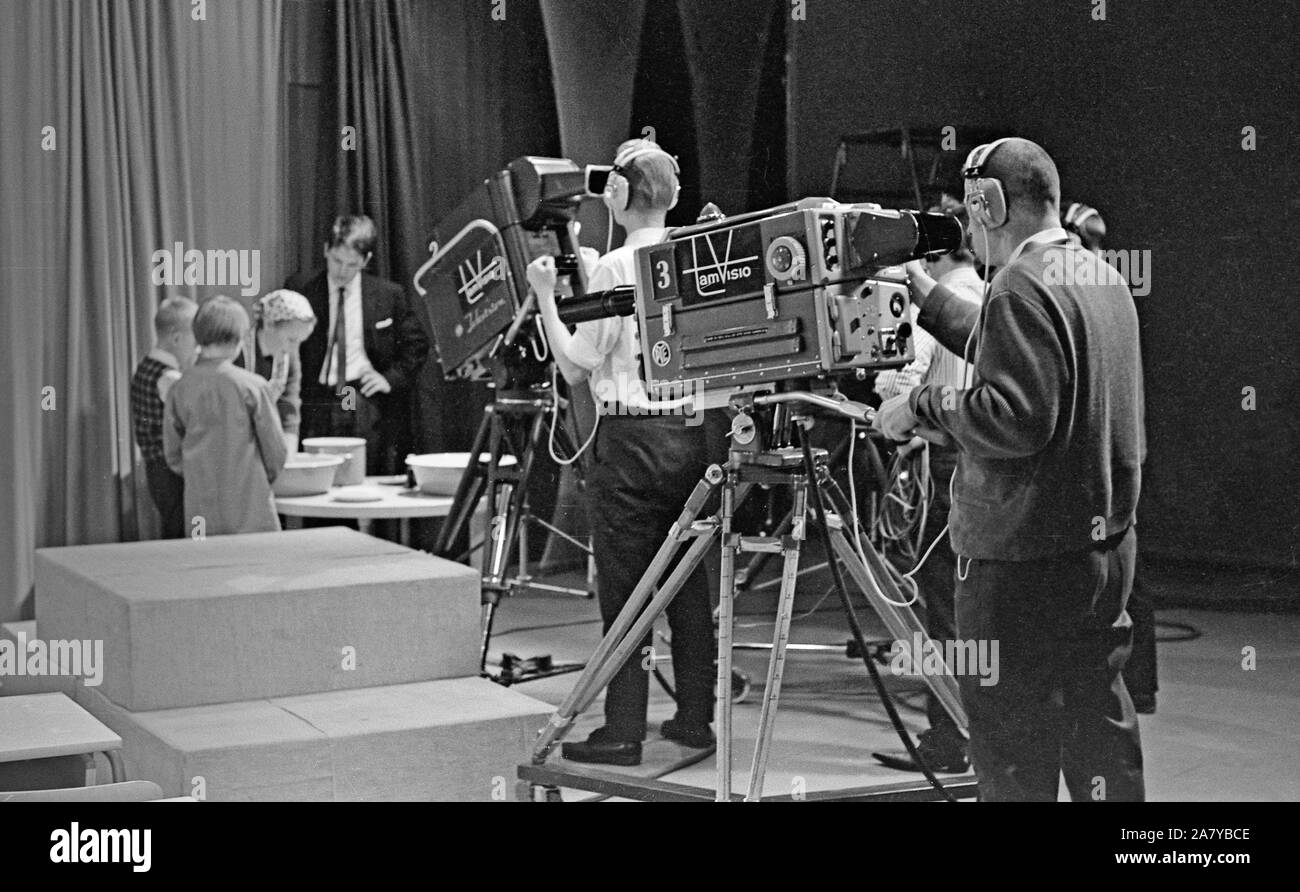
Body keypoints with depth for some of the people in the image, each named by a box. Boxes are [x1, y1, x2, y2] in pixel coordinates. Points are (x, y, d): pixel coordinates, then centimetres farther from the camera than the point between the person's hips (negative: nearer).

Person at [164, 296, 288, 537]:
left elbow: (173, 456, 5)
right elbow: (275, 449, -4)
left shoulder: (179, 389, -1)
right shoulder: (252, 386, -9)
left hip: (200, 511, 4)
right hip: (250, 509, -4)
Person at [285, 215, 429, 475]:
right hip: (317, 408, 0)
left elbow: (417, 344, 13)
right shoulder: (299, 289, 6)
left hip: (369, 406, 0)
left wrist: (391, 378, 1)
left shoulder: (389, 295, 7)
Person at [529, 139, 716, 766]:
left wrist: (545, 296, 1)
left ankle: (623, 731, 1)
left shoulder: (615, 268, -10)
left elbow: (575, 366, -7)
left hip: (631, 435, -6)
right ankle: (695, 716, 18)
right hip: (695, 431, 6)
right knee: (690, 583, 12)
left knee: (624, 587, -1)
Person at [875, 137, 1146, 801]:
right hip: (1107, 542, 9)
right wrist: (928, 297, 27)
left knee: (1013, 742, 0)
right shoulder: (1102, 277, 12)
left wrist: (924, 407, -14)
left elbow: (1017, 417, -26)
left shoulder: (1022, 286, -17)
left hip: (1024, 557, -9)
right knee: (1098, 718, 16)